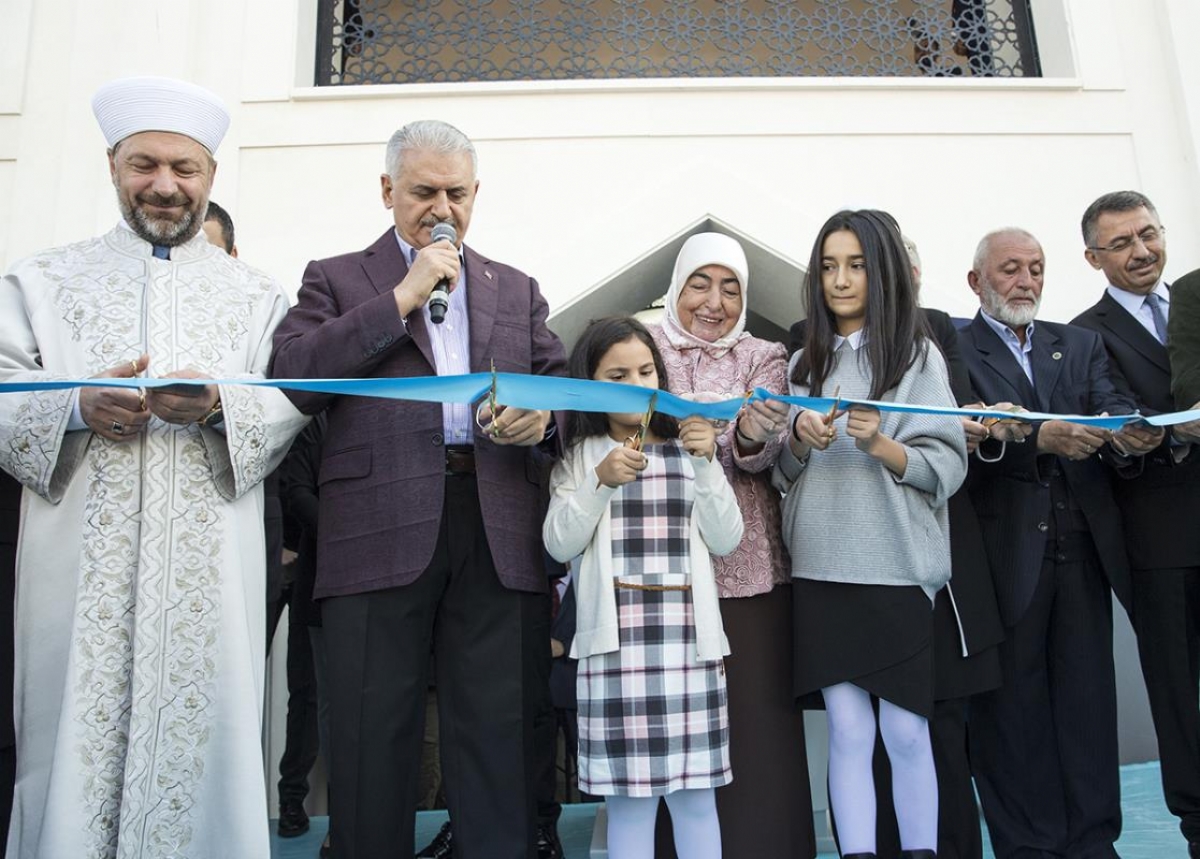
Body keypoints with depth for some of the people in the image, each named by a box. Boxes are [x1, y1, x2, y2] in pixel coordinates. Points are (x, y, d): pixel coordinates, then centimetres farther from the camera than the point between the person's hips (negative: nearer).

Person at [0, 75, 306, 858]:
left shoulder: (257, 294, 13)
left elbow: (294, 406, 3)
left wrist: (220, 406, -16)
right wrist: (77, 408, -13)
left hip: (211, 567, 0)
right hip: (81, 562, 1)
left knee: (200, 731, 0)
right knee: (78, 734, 3)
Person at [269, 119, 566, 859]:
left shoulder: (517, 288, 22)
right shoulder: (337, 278, 14)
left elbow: (562, 385, 17)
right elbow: (292, 377, -3)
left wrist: (542, 415, -7)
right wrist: (401, 298, -4)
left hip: (498, 528, 2)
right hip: (380, 527, -1)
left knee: (496, 733, 6)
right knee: (373, 736, 4)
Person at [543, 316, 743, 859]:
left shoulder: (688, 447, 12)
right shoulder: (581, 455, 8)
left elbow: (726, 540, 4)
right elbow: (559, 545, -2)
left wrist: (706, 463, -7)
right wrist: (600, 482, -13)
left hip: (687, 632, 2)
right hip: (616, 636, -1)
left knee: (695, 791, 6)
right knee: (627, 797, 3)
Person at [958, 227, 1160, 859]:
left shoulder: (1080, 345, 17)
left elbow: (1112, 409, 1)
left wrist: (1129, 434, -20)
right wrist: (1038, 439, -25)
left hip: (1081, 546, 4)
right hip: (1005, 554, -4)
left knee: (1088, 694, 9)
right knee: (1013, 700, 5)